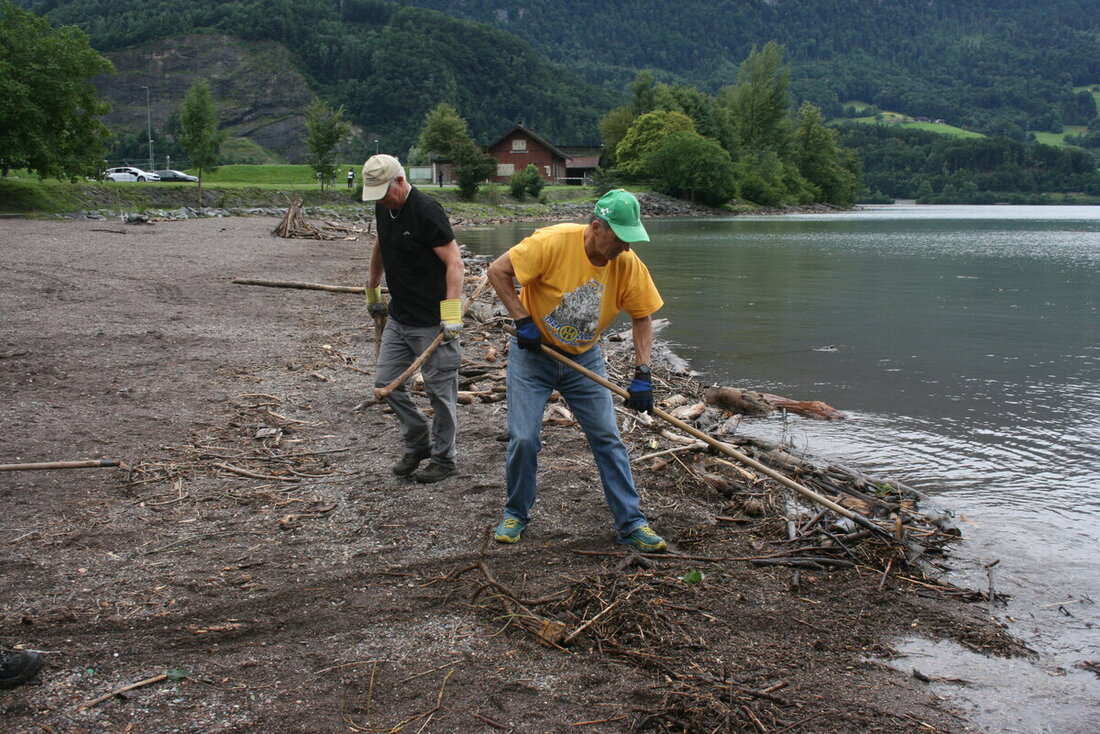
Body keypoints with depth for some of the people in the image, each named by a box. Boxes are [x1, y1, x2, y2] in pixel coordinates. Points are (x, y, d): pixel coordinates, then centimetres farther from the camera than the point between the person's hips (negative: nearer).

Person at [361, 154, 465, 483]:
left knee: (440, 389, 2)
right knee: (385, 382, 10)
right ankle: (418, 443, 27)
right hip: (399, 317, 9)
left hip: (432, 322, -9)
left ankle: (443, 458, 16)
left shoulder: (426, 210, -18)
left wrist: (451, 312, -29)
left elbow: (454, 262, -22)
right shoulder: (383, 208, 8)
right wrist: (373, 289, 33)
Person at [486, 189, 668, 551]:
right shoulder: (554, 242, -25)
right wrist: (522, 320, -22)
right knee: (523, 439, -5)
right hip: (532, 354, -3)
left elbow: (642, 317, -4)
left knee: (608, 439, 1)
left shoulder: (629, 265, -14)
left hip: (585, 360, 3)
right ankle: (516, 514, 18)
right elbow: (498, 271, -18)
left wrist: (642, 373, -13)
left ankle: (631, 523, 11)